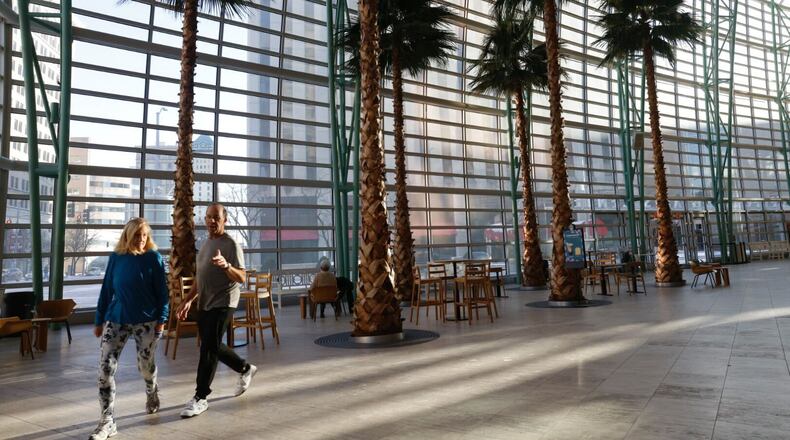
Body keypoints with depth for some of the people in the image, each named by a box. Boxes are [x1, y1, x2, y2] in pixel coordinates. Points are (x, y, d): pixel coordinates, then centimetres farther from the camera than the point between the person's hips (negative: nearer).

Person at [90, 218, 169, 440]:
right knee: (105, 367, -8)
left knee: (145, 365, 10)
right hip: (116, 319, 2)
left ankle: (152, 391, 45)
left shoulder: (154, 258, -5)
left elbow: (161, 291, -3)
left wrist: (161, 319, -9)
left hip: (146, 321, -2)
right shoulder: (116, 258, 2)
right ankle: (107, 421, 1)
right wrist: (99, 320, 8)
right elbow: (106, 290, 7)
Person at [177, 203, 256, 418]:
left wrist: (226, 265, -38)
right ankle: (245, 369, 35)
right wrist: (188, 300, 16)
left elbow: (241, 278, -19)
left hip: (222, 304, -9)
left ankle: (200, 398, 2)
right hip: (204, 304, 9)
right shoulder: (206, 244, 15)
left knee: (209, 348, -8)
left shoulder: (230, 245, -11)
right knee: (213, 346, 15)